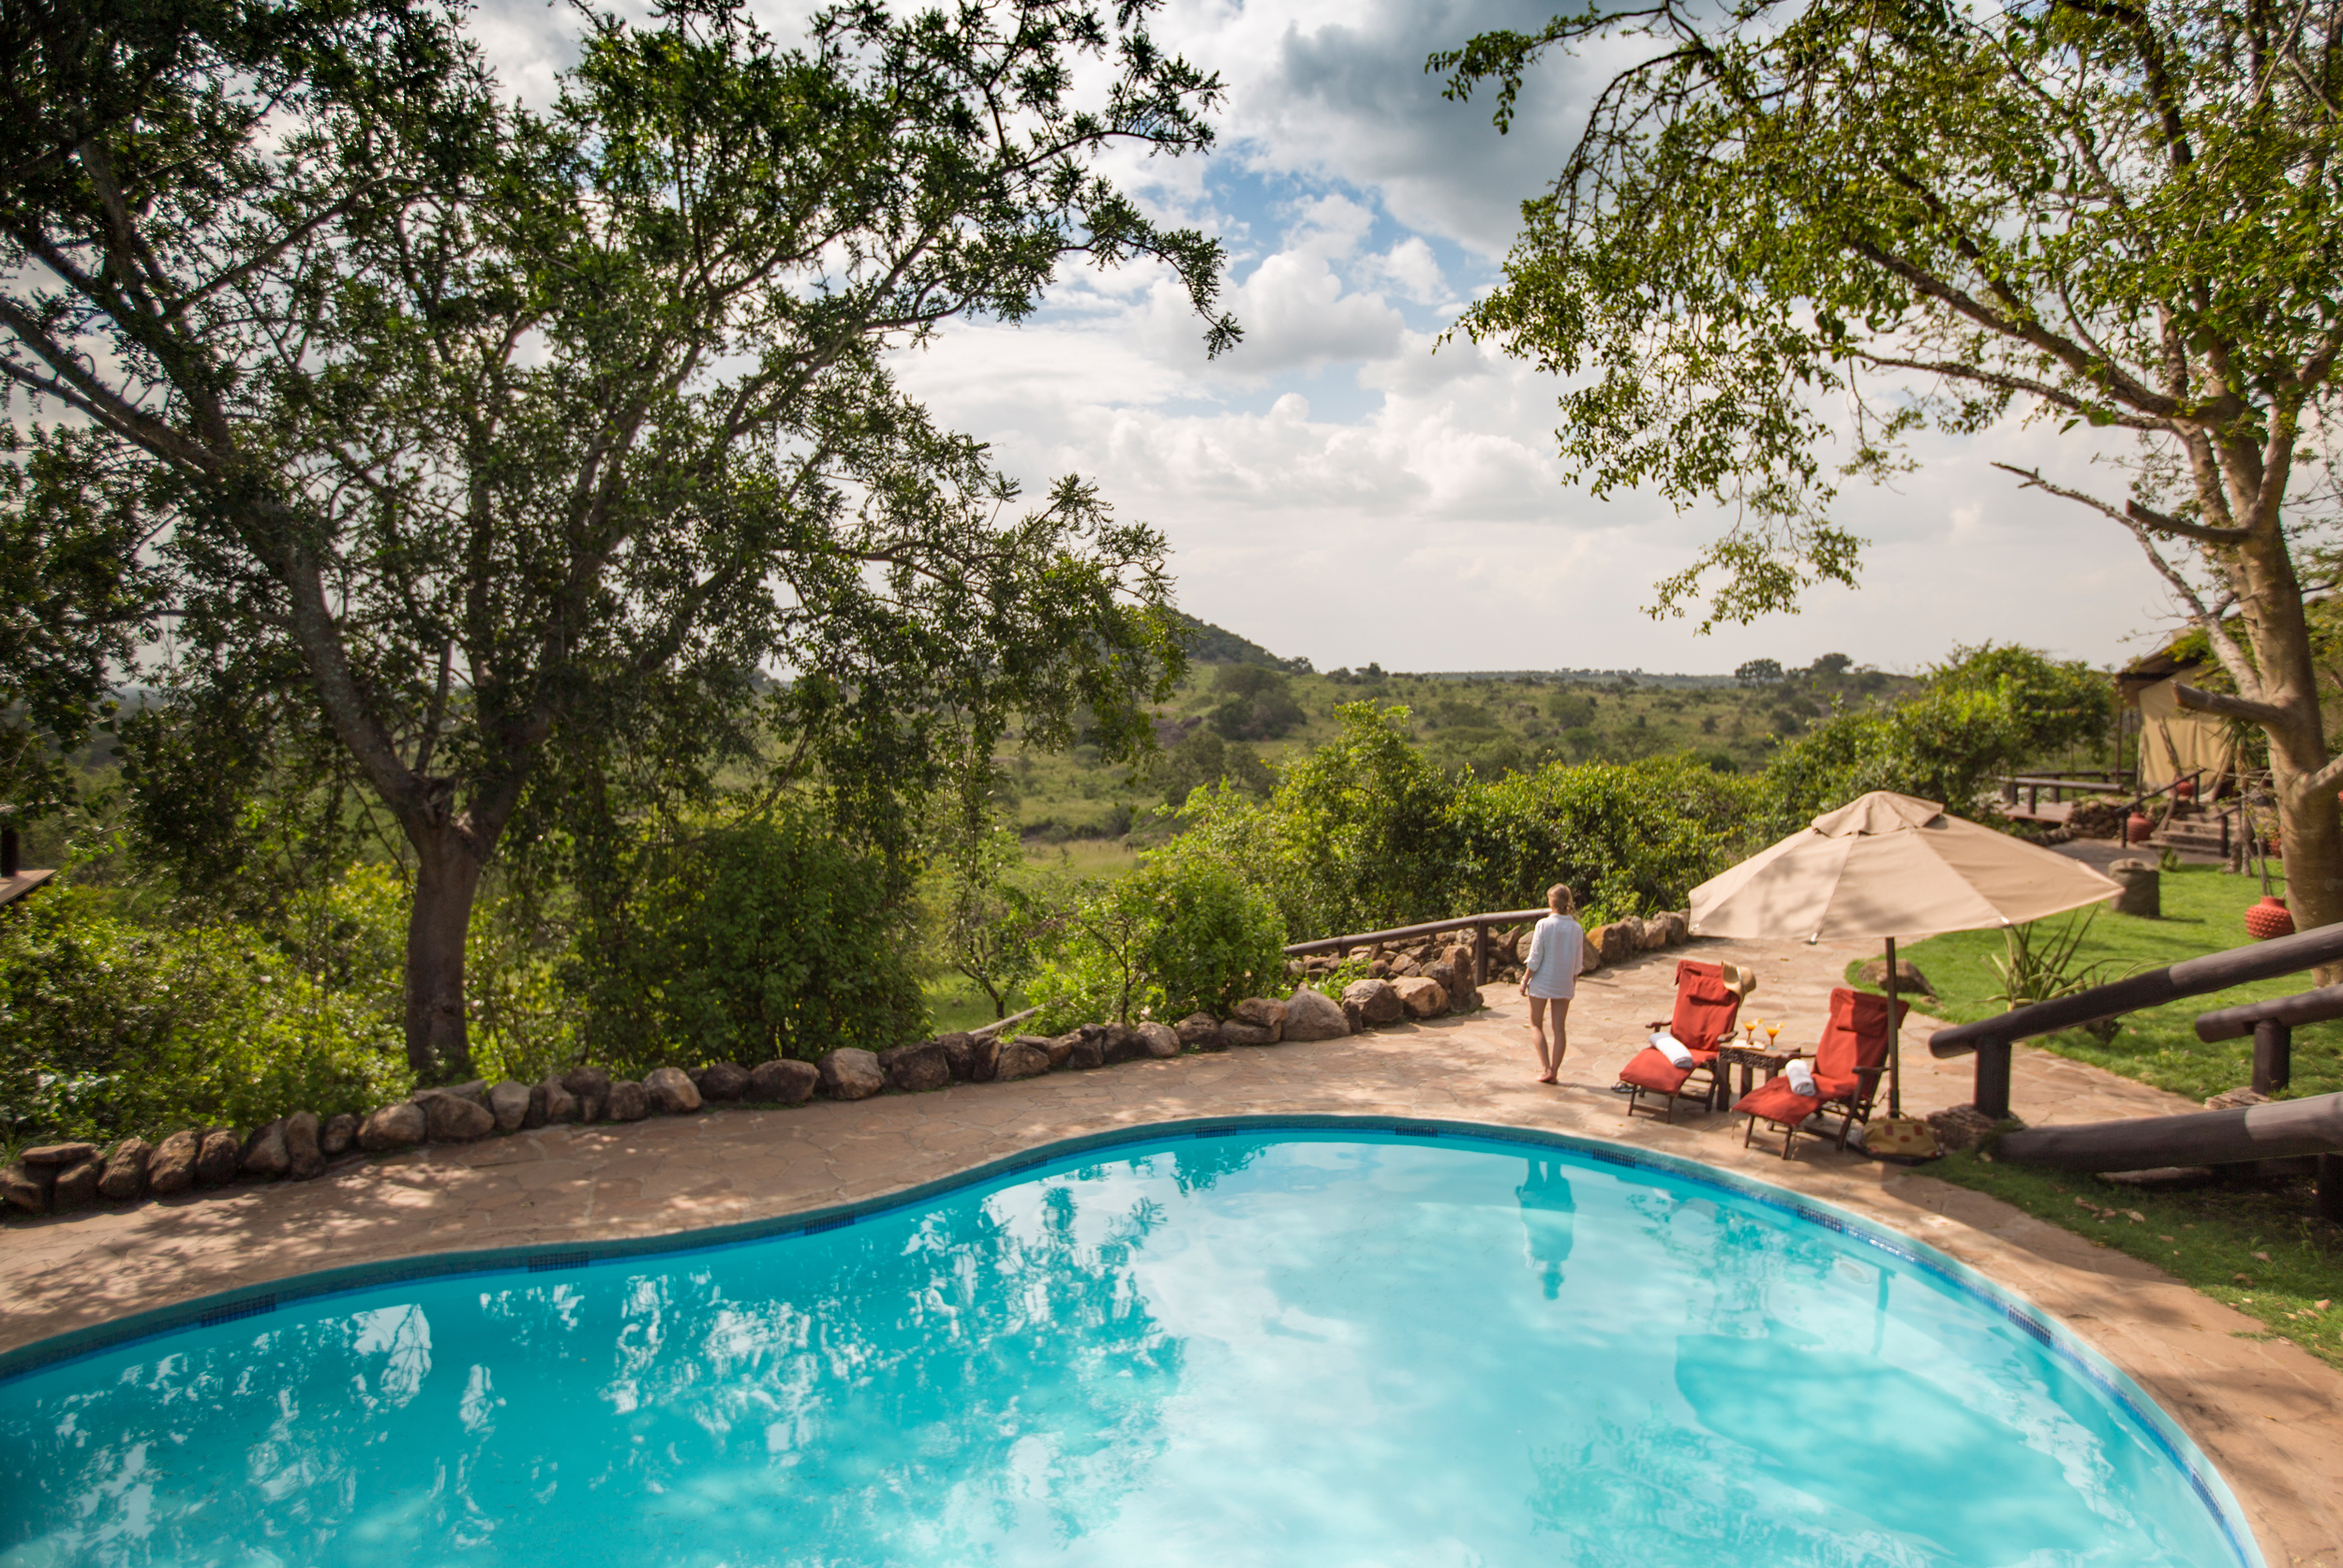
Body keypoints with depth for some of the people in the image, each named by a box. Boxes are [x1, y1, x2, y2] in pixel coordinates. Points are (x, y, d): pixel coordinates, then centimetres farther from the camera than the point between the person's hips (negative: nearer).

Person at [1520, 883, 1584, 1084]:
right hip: (1564, 984, 3)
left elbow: (1535, 958, -13)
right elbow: (1577, 962, 3)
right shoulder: (1576, 928, -4)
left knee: (1536, 1025, 11)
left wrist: (1525, 980, -2)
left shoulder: (1544, 925, -16)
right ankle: (1554, 1071, 12)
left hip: (1542, 982, -3)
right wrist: (1573, 983, 17)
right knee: (1559, 1029, 10)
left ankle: (1546, 1069, 1)